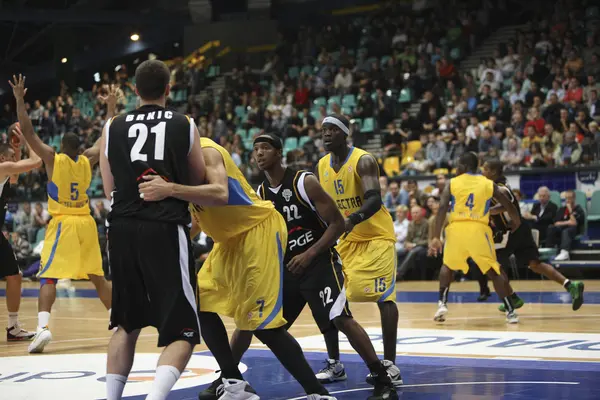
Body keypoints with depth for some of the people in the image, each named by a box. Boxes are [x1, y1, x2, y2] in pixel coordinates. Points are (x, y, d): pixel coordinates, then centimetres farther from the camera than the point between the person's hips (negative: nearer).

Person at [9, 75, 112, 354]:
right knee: (98, 277, 16)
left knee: (48, 278, -8)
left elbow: (28, 133, -7)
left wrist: (20, 100, -3)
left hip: (62, 223, -4)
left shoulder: (53, 158, -5)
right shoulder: (87, 162, 7)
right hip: (86, 223, 4)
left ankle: (43, 327, -26)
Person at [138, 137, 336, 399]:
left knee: (263, 323, -14)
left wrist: (170, 190, -47)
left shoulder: (205, 151, -21)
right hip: (232, 238, 10)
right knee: (202, 304, 5)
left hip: (259, 230, -10)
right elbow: (199, 215, 15)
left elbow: (220, 195, -41)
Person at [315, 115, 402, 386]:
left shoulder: (363, 161, -19)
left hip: (376, 236, -7)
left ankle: (389, 364, -12)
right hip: (345, 239, 7)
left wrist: (353, 219, -50)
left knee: (383, 297, -15)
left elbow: (375, 200, -33)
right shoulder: (321, 167, 1)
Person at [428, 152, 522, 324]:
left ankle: (442, 304, 13)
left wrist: (436, 237, -5)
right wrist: (516, 221, 35)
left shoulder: (452, 183, 11)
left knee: (448, 265, 26)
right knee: (493, 271, 11)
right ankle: (510, 311, 2)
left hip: (456, 228, 0)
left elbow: (442, 209, -2)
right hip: (479, 229, 0)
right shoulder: (489, 184, 14)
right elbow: (509, 206, 13)